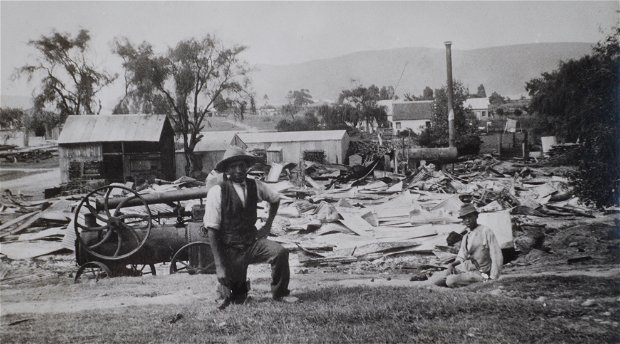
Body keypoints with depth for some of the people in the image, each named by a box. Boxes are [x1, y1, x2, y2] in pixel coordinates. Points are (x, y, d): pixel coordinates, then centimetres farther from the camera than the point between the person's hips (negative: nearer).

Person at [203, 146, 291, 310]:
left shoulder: (254, 186, -1)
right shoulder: (217, 192, -14)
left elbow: (275, 198, 22)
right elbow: (212, 231, -14)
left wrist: (268, 225, 10)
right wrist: (219, 266, -18)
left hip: (253, 243, 3)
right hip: (230, 250, -3)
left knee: (280, 252, -25)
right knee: (236, 299, -2)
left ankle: (279, 295, -3)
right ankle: (224, 285, 35)